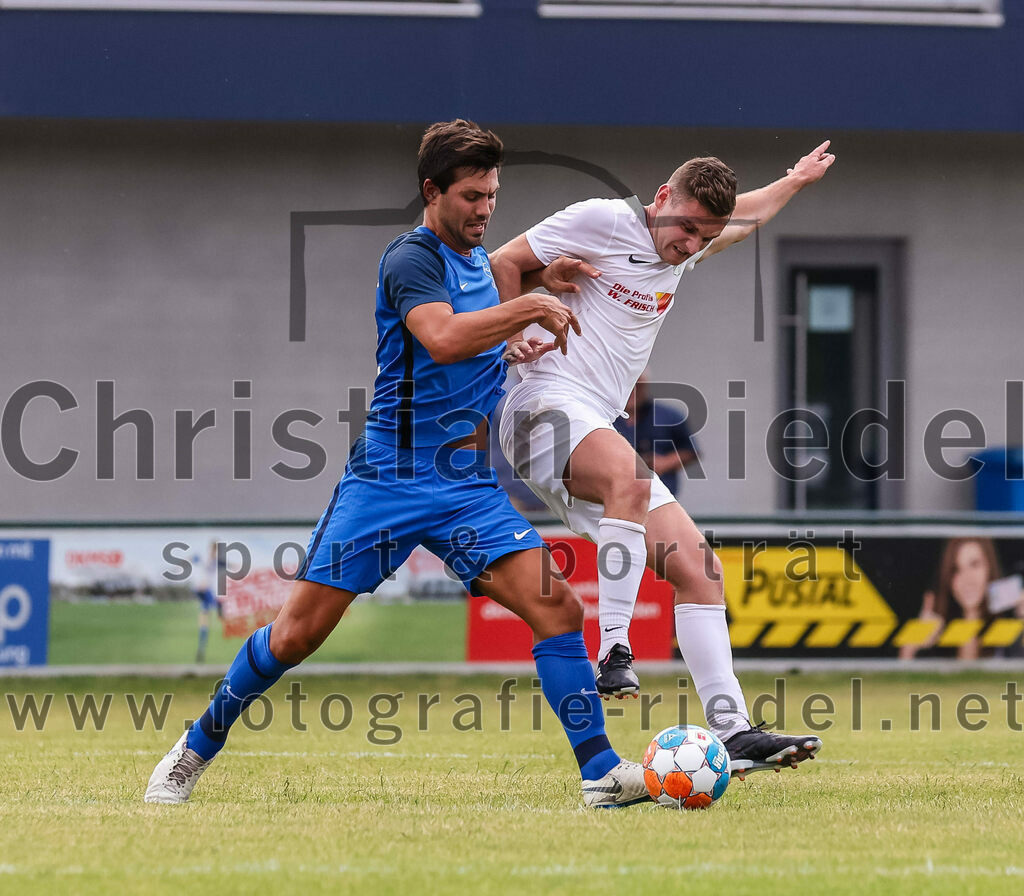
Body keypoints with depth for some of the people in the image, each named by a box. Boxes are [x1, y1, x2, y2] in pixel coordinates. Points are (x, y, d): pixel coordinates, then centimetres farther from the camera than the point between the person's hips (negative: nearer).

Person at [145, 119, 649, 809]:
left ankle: (601, 771, -9)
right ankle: (197, 749, 18)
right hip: (388, 479, -6)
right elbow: (441, 338, -32)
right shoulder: (412, 257, -12)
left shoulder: (477, 257, 14)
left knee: (557, 607, -12)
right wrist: (531, 306, -27)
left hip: (470, 485, 6)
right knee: (297, 633, -2)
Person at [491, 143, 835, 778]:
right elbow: (505, 262, 0)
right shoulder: (603, 221, -3)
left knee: (700, 571, -3)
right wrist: (515, 338, -11)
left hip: (602, 430, 9)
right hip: (548, 405, -9)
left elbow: (743, 219, 44)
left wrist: (796, 181, 52)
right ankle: (614, 656, -40)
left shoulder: (684, 252, 21)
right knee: (630, 477, -41)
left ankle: (733, 731, -5)